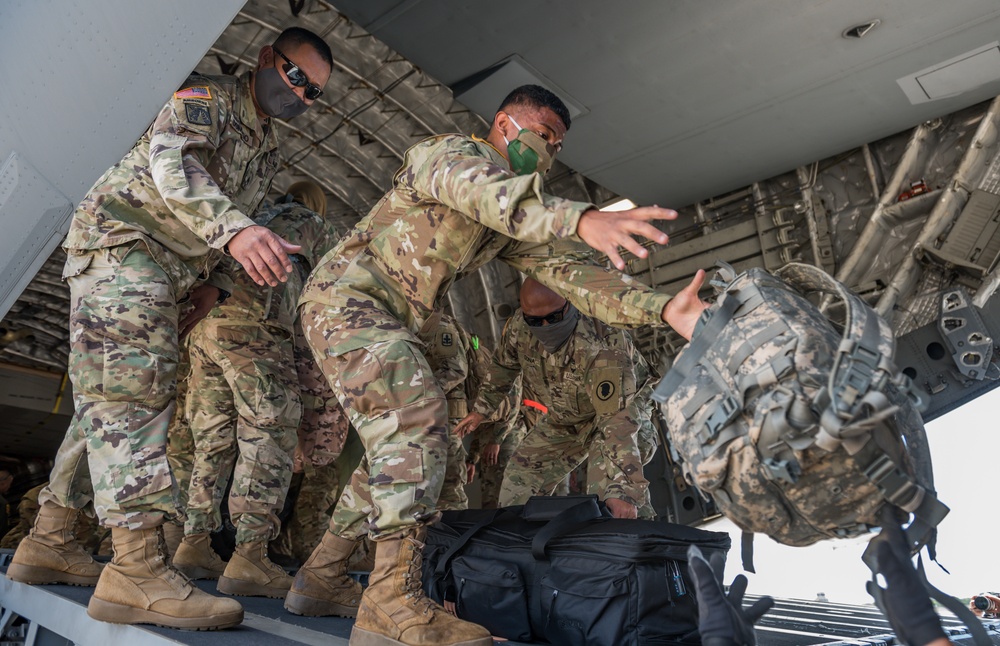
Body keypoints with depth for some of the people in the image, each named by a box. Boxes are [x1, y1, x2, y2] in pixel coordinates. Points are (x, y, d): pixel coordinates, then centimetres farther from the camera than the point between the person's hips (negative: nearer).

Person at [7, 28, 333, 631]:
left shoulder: (269, 151, 21)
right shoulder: (208, 94, -4)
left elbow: (243, 225, 25)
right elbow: (172, 159, -22)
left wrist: (212, 282, 7)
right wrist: (233, 229, -39)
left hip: (166, 271, 9)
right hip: (121, 236, -9)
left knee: (108, 399, 8)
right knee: (133, 384, -20)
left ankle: (46, 543, 17)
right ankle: (138, 569, -25)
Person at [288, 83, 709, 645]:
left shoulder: (517, 219, 14)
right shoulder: (450, 152, -9)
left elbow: (571, 270, 1)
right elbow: (480, 188, -34)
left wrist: (662, 307, -15)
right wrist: (580, 218, -53)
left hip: (395, 324, 9)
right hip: (346, 293, -9)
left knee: (394, 456, 8)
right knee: (416, 414, -27)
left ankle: (318, 579, 20)